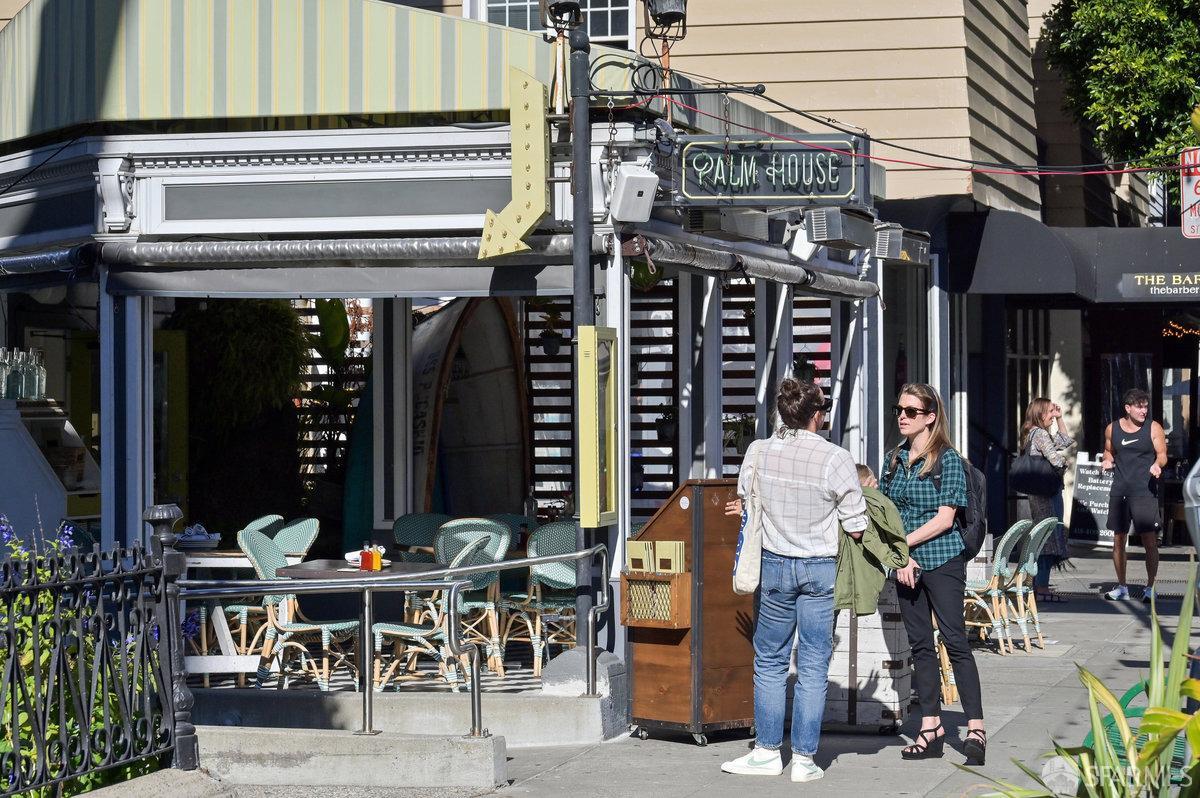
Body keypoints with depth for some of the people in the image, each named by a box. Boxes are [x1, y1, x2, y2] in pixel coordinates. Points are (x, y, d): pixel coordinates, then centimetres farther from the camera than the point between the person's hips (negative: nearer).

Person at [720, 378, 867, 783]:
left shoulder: (758, 452, -7)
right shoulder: (835, 459, -15)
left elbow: (745, 505, 7)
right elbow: (856, 528, -10)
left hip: (774, 564, 2)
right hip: (821, 568, -2)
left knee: (770, 661, 14)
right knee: (813, 666, 6)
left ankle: (768, 751, 17)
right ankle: (804, 758, 8)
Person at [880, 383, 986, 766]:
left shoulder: (947, 459, -7)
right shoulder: (895, 459, 10)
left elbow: (945, 518, -12)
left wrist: (903, 542, -13)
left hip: (942, 560, -6)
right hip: (906, 564, 6)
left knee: (955, 640, -8)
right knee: (920, 644, 8)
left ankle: (976, 728, -6)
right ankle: (931, 727, 13)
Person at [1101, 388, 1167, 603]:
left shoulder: (1153, 428, 1)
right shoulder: (1112, 429, 8)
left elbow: (1162, 454, 2)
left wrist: (1157, 464, -19)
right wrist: (1108, 461, 1)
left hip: (1145, 490, -3)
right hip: (1119, 490, 3)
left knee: (1150, 540, -9)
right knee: (1118, 539, 7)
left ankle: (1150, 588, 0)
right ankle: (1121, 587, 18)